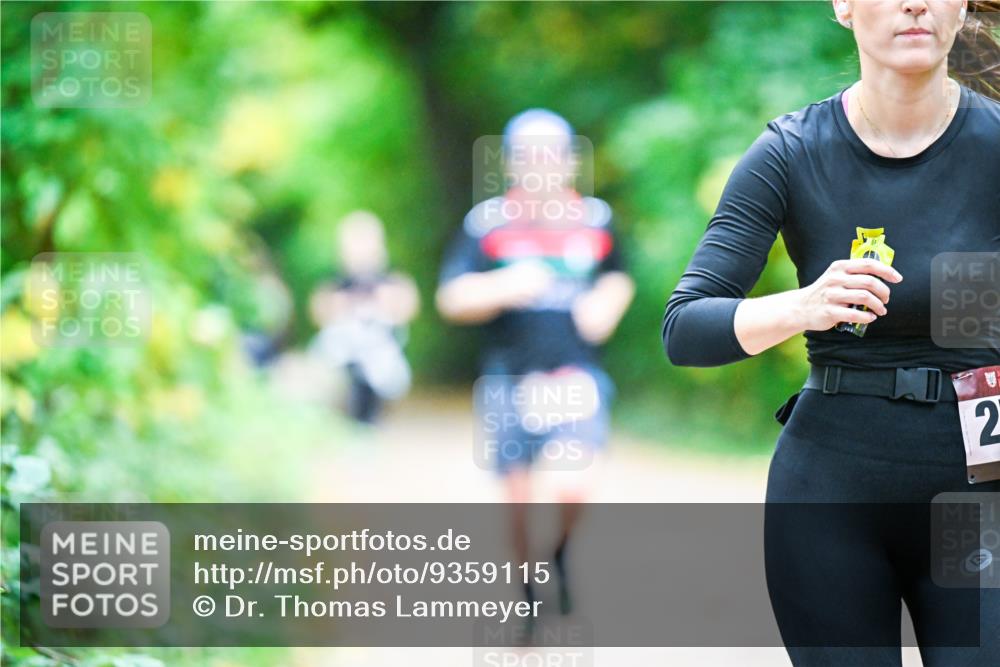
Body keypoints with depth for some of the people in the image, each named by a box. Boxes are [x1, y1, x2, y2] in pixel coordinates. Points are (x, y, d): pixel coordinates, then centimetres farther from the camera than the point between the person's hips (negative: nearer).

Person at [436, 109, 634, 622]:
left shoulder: (594, 219, 5)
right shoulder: (488, 223, -3)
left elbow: (618, 278, 23)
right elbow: (451, 299, -7)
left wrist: (607, 303, 0)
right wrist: (501, 288, -25)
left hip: (576, 375, 0)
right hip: (509, 380, 0)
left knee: (571, 488, -18)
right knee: (518, 497, 7)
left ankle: (563, 554, 15)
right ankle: (528, 594, 29)